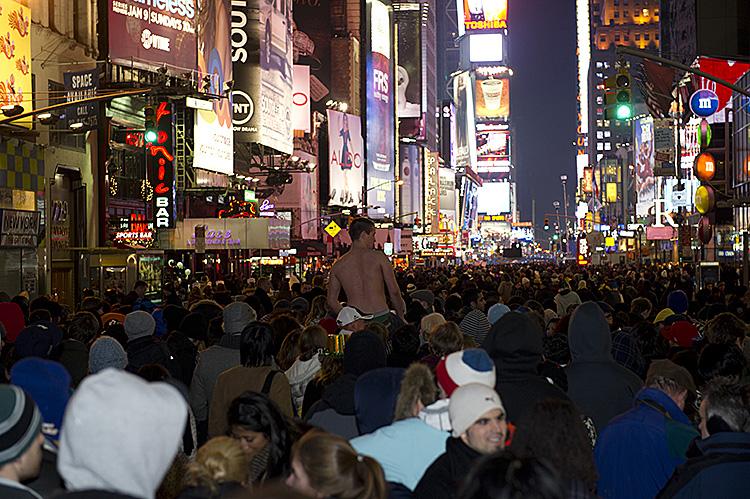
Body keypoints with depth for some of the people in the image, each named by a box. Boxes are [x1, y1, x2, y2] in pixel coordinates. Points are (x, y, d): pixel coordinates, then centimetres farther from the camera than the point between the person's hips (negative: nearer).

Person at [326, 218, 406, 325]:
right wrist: (401, 317, 12)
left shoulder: (338, 265, 7)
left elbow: (332, 301, 11)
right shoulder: (378, 257, 0)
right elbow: (394, 291, 1)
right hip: (381, 319, -2)